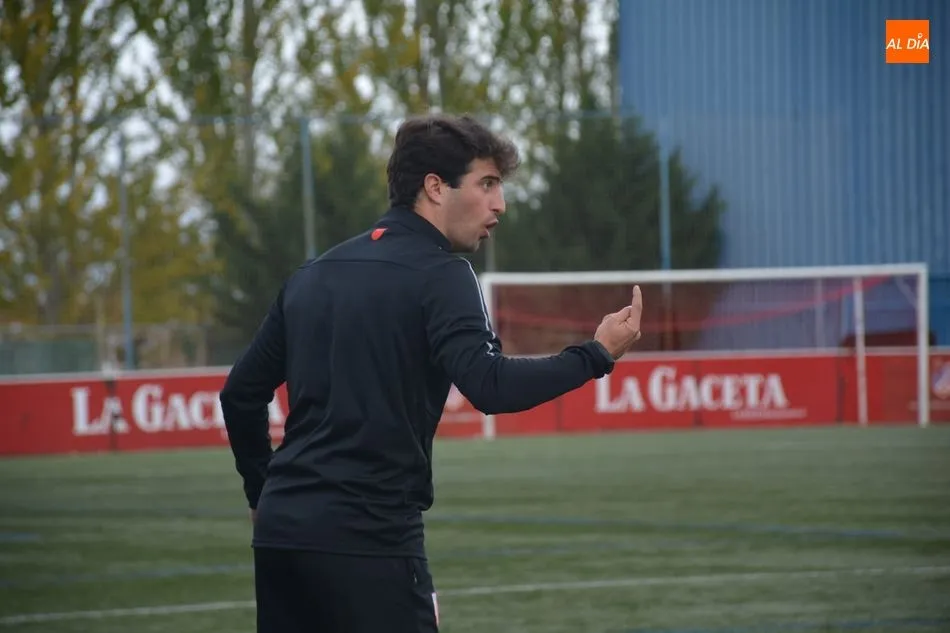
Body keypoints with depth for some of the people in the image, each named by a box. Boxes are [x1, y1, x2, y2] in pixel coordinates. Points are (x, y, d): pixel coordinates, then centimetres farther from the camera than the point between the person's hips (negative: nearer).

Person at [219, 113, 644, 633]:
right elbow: (488, 386, -21)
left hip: (280, 531, 8)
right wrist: (596, 356, -13)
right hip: (369, 536, -8)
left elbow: (241, 392, 20)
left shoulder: (313, 274, 16)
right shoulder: (438, 273, -6)